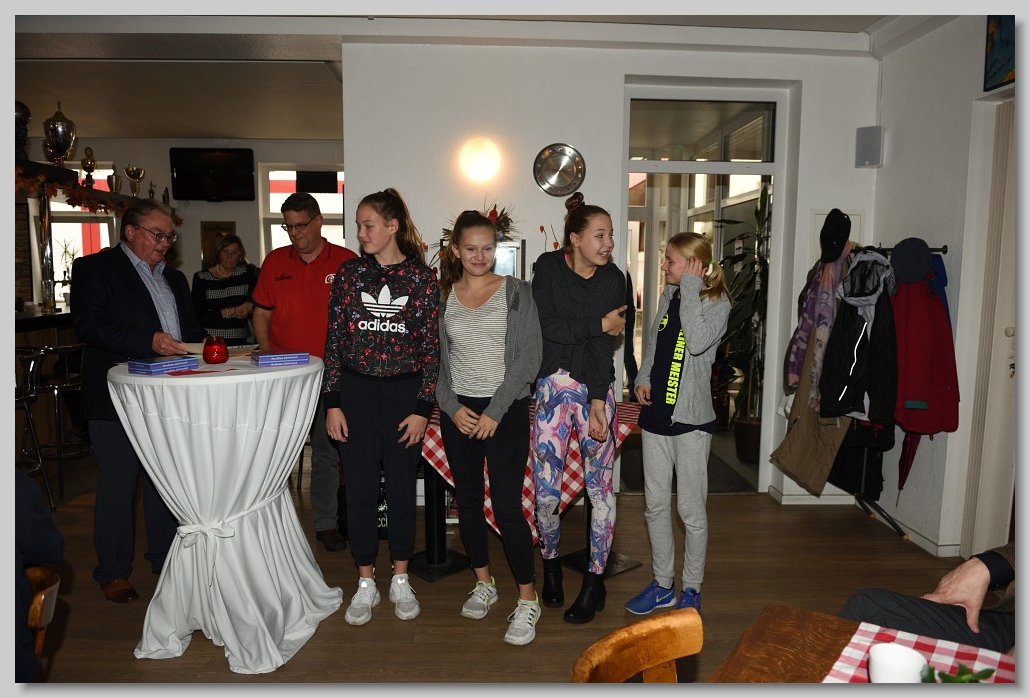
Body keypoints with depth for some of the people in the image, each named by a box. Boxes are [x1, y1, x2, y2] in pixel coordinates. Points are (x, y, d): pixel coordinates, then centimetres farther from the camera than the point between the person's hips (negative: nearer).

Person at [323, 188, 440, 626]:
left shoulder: (422, 277, -2)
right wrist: (333, 403, -2)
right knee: (360, 488, 6)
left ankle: (400, 581, 27)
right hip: (356, 392, 1)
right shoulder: (349, 273, 2)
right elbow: (334, 342, 3)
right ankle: (365, 584, 23)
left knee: (402, 487, 9)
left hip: (404, 393, -1)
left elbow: (431, 347, -2)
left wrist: (423, 409, -6)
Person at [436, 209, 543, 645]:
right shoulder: (442, 297, 6)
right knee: (467, 501, 12)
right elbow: (434, 359, 7)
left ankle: (528, 600, 10)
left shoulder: (516, 292, -2)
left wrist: (495, 411, -13)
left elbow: (528, 358, -8)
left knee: (507, 507, -7)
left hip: (506, 410, -4)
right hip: (457, 411, 4)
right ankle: (484, 584, 32)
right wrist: (452, 407, -6)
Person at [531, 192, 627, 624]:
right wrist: (599, 324, -10)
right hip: (553, 386, 0)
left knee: (601, 486, 2)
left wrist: (597, 403, -15)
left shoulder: (614, 279, 1)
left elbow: (606, 346, -8)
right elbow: (544, 325, -14)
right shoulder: (548, 267, -1)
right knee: (546, 488, 2)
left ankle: (595, 581, 19)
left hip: (597, 388, 1)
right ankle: (551, 564, 29)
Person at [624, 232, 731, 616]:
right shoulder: (669, 295, 10)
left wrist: (690, 287, -20)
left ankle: (691, 589, 23)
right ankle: (662, 585, 28)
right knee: (655, 504, 12)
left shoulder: (717, 302, -9)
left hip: (691, 417, -6)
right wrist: (643, 379, 4)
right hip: (656, 412, 7)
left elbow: (697, 342, -27)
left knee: (690, 509, 4)